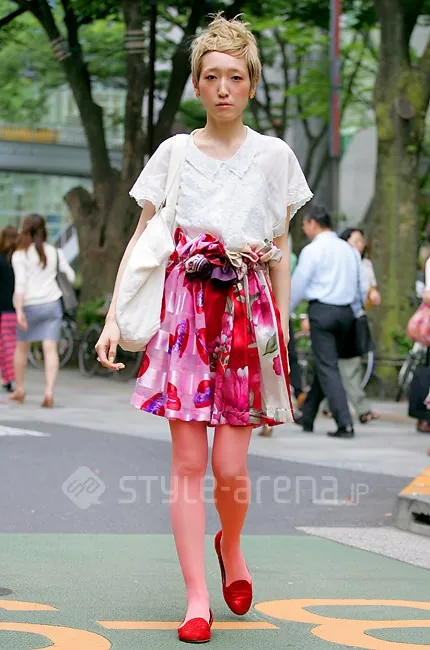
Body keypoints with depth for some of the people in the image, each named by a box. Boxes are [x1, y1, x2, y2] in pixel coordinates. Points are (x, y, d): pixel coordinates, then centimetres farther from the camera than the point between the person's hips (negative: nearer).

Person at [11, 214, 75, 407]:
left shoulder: (20, 255, -6)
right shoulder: (55, 252, 6)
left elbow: (20, 283, -15)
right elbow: (70, 275, 9)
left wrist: (19, 311, -19)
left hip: (30, 306, -2)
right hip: (52, 304, 2)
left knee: (21, 347, 16)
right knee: (50, 349, -4)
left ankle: (19, 389, 26)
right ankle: (49, 390, -18)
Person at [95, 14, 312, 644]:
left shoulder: (274, 156, 7)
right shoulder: (173, 153, 7)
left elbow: (281, 250, 10)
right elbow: (140, 239, 6)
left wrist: (282, 331, 7)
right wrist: (114, 317, -3)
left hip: (248, 313, 0)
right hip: (185, 308, 0)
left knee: (230, 467, -4)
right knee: (189, 461, -4)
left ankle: (231, 544, 29)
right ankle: (197, 598, 2)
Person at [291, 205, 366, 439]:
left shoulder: (312, 250, -6)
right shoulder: (349, 249, 13)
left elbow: (298, 286, -4)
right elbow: (361, 286, 16)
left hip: (322, 310, -7)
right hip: (346, 312, 7)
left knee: (327, 368, -6)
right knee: (325, 364, 16)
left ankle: (345, 424, -15)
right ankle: (307, 417, 25)